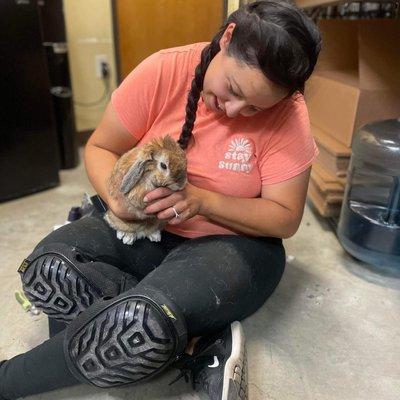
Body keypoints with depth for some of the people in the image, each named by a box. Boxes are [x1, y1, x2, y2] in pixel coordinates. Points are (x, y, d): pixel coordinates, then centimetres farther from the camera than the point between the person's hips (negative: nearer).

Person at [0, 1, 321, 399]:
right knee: (45, 269, -22)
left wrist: (202, 200, -26)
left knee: (140, 325, -34)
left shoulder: (287, 114, -15)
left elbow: (285, 218, -11)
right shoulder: (162, 72, -12)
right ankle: (201, 345, -13)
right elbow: (99, 148, -3)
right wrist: (118, 195, -26)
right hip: (146, 228, 4)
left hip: (233, 243, -3)